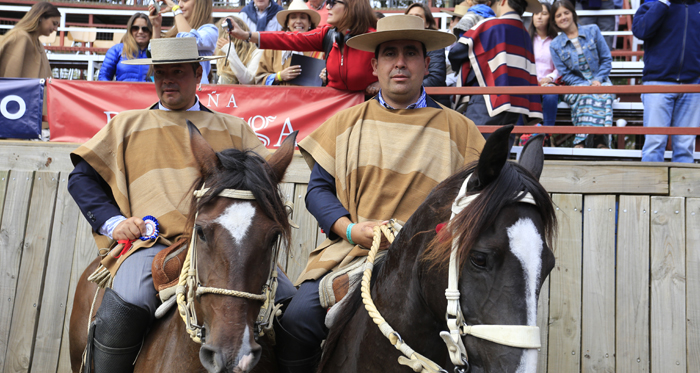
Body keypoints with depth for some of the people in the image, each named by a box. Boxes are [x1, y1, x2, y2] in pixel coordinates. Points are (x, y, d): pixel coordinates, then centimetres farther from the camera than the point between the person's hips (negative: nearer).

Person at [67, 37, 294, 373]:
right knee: (125, 306, -33)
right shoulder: (127, 125, 21)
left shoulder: (234, 129, 23)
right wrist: (113, 222, 2)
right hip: (154, 242, -1)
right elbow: (82, 178, 20)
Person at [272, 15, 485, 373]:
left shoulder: (458, 128, 11)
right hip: (349, 251, 1)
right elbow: (319, 187, 12)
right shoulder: (345, 122, 14)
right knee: (295, 322, -18)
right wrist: (349, 228, -6)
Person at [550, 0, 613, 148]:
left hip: (600, 81, 1)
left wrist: (598, 80, -11)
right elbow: (565, 74, 0)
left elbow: (606, 59, 6)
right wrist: (586, 85, -15)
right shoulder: (555, 45, 5)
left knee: (604, 93, -35)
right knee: (585, 94, -36)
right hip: (576, 86, -1)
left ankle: (601, 140, -45)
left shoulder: (592, 31, 6)